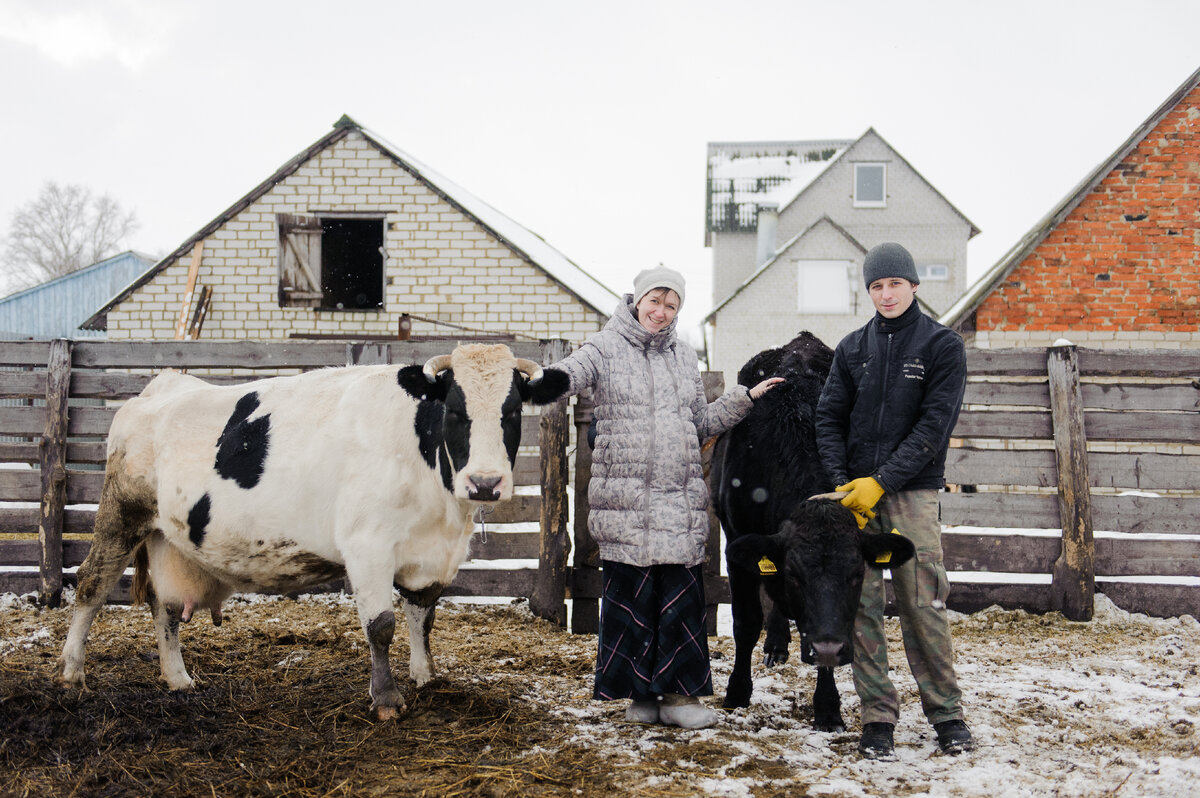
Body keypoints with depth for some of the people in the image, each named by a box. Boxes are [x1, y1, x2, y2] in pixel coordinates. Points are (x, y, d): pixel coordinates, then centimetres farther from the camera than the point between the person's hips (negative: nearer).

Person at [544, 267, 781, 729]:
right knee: (630, 594, 1)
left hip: (681, 499, 4)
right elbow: (562, 378, -14)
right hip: (625, 497, -4)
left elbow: (702, 423, 22)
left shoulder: (684, 357, 17)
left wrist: (745, 398, 16)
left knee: (683, 595, 2)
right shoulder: (605, 349, 3)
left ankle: (679, 694, 11)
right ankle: (640, 693, 14)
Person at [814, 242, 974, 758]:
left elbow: (935, 425, -7)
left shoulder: (942, 345, 2)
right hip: (856, 492, 3)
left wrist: (881, 481, -13)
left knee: (923, 605, -4)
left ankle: (946, 712, 11)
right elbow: (828, 418, 9)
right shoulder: (853, 348, 12)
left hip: (913, 492, -3)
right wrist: (841, 484, -6)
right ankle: (877, 716, 8)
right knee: (862, 604, 0)